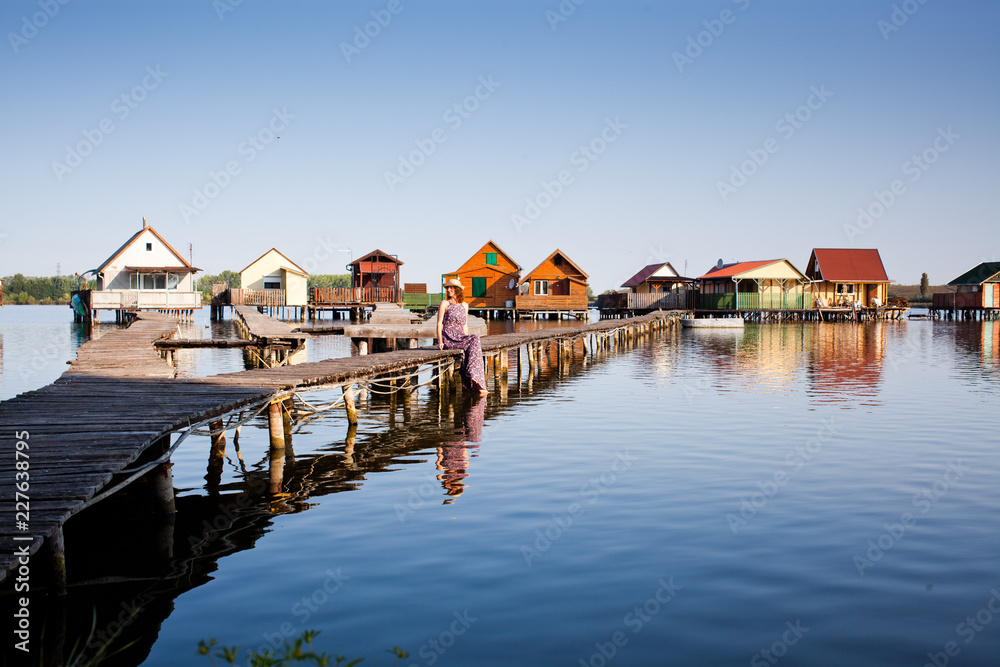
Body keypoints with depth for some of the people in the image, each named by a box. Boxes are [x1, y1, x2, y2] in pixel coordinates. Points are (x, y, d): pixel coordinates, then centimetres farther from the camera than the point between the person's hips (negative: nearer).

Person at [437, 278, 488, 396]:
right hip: (448, 339, -5)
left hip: (460, 338, 5)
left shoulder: (465, 305, 17)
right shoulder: (444, 304, 3)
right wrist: (440, 341, -11)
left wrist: (468, 339, 4)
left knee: (474, 340, -28)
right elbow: (439, 324, -1)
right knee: (475, 340, -27)